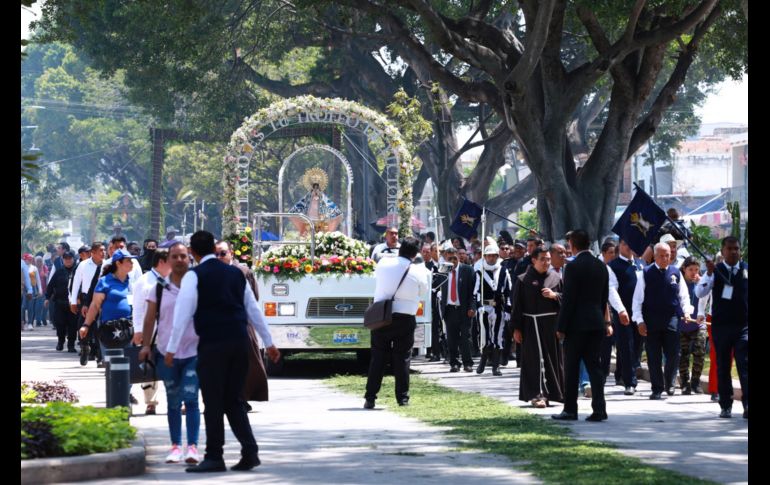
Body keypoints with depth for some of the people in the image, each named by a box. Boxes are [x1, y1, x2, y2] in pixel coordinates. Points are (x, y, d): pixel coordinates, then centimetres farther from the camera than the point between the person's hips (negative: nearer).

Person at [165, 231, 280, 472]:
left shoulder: (194, 276, -2)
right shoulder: (236, 273, 15)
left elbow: (183, 313, -9)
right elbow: (254, 310, 17)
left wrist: (171, 348, -8)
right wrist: (268, 342, 23)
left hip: (212, 344, -5)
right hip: (240, 342, 5)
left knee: (213, 401, 1)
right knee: (234, 400, 14)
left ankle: (214, 457, 2)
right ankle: (249, 451, 5)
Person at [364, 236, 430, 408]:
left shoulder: (383, 264, -5)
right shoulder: (418, 272, -10)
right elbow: (423, 290, 6)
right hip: (405, 319, -2)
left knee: (377, 357, 6)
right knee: (402, 358, 7)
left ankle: (370, 398, 3)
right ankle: (402, 398, 7)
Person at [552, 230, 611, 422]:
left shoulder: (574, 267, -12)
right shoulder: (601, 266, 9)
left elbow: (568, 299, -13)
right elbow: (605, 297, 14)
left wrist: (561, 327, -9)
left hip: (577, 324, -6)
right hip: (597, 323, 6)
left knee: (571, 368, 3)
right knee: (594, 365, 6)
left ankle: (570, 409, 7)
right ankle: (599, 409, -2)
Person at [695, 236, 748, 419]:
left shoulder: (746, 270, 2)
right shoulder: (715, 270, 1)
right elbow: (700, 292, -9)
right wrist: (709, 273, -20)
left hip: (743, 325, -1)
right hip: (720, 326, 1)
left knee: (744, 364, -11)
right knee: (722, 366, 7)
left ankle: (747, 404, -16)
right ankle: (726, 406, 15)